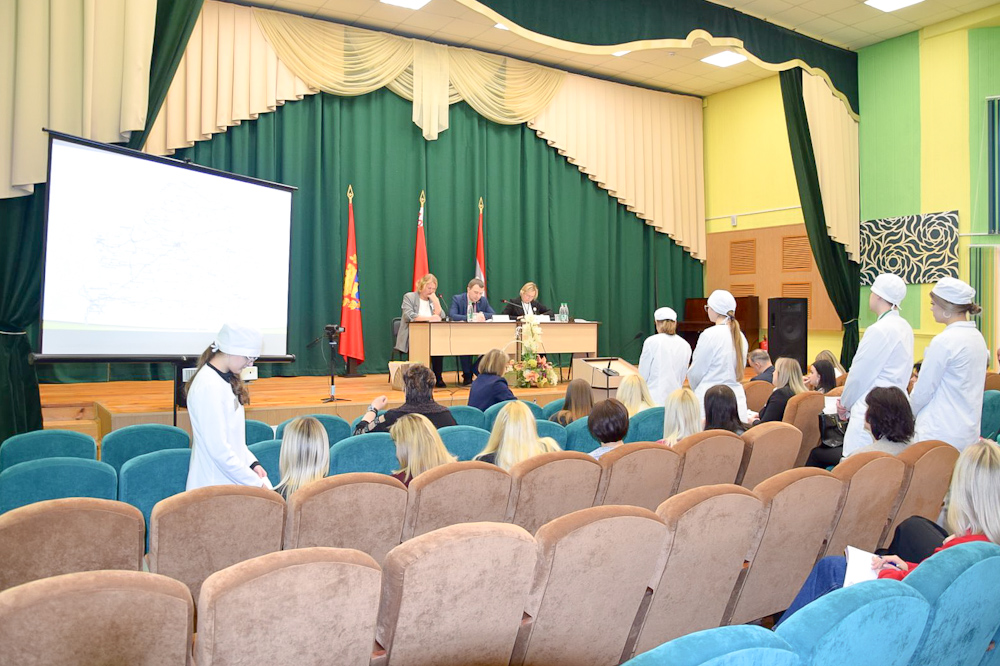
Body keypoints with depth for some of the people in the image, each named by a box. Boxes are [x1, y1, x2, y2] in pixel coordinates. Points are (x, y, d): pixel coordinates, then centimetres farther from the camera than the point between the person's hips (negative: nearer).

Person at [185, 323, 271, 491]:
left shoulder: (226, 380, 12)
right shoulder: (209, 387, -18)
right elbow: (218, 449, -20)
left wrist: (252, 463, 6)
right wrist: (255, 483, -15)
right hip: (215, 485, -9)